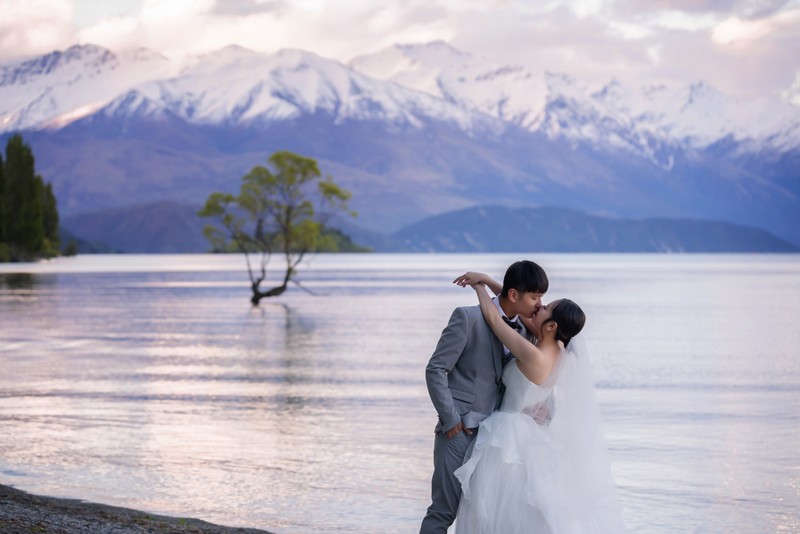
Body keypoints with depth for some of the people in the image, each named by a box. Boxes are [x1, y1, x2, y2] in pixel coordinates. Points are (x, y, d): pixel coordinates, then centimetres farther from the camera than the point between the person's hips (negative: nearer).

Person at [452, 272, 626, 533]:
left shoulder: (534, 356, -27)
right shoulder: (564, 349, -4)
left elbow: (493, 318, -18)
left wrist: (479, 287, -1)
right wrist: (486, 280, 4)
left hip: (513, 441, -8)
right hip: (536, 439, 8)